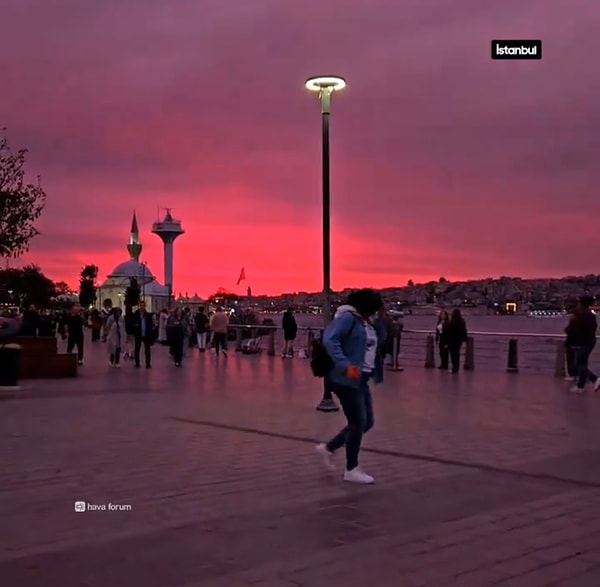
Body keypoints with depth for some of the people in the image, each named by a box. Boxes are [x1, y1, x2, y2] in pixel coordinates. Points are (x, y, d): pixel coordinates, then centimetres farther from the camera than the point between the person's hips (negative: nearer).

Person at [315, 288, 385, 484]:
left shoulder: (365, 321, 15)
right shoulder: (347, 317, -14)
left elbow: (380, 341, 20)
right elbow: (329, 340, -26)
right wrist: (345, 365, -32)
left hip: (360, 380, 10)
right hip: (346, 379, -10)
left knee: (366, 422, 13)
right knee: (358, 423, -3)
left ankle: (328, 448, 27)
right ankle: (351, 470, 12)